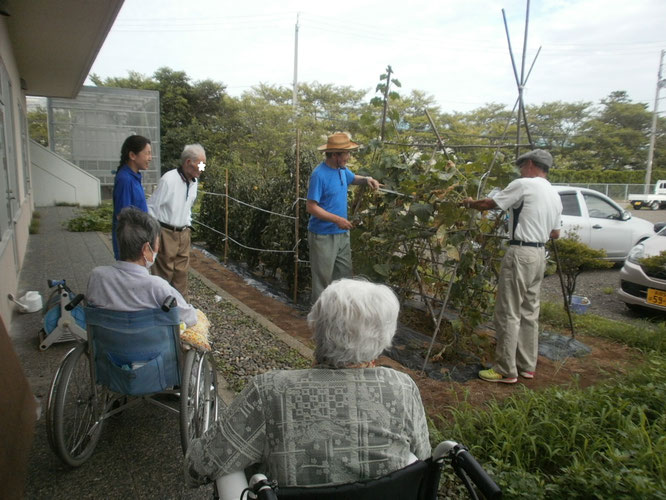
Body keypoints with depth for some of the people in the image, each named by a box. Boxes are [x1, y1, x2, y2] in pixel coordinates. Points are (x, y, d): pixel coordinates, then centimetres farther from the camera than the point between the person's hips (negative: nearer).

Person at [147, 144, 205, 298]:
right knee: (164, 274, 2)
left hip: (183, 233, 7)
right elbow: (151, 207, -12)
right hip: (166, 233, -7)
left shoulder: (194, 181, 5)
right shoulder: (169, 179, -18)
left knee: (181, 273, 13)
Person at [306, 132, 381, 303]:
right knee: (323, 279, 5)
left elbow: (353, 178, 26)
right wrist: (337, 219, -26)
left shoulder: (342, 169, 4)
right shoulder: (319, 174, -21)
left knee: (344, 275, 17)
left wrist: (367, 179, 5)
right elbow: (311, 207, -22)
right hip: (323, 236, -8)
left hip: (342, 233, 8)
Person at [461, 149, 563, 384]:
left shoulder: (524, 185, -10)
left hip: (521, 253, -9)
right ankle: (527, 366, 23)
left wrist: (470, 203, 13)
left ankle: (506, 370, 3)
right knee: (529, 312, 15)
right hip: (540, 254, 9)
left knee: (508, 314, -3)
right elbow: (555, 233, 19)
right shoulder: (555, 195, 15)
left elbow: (489, 204, -6)